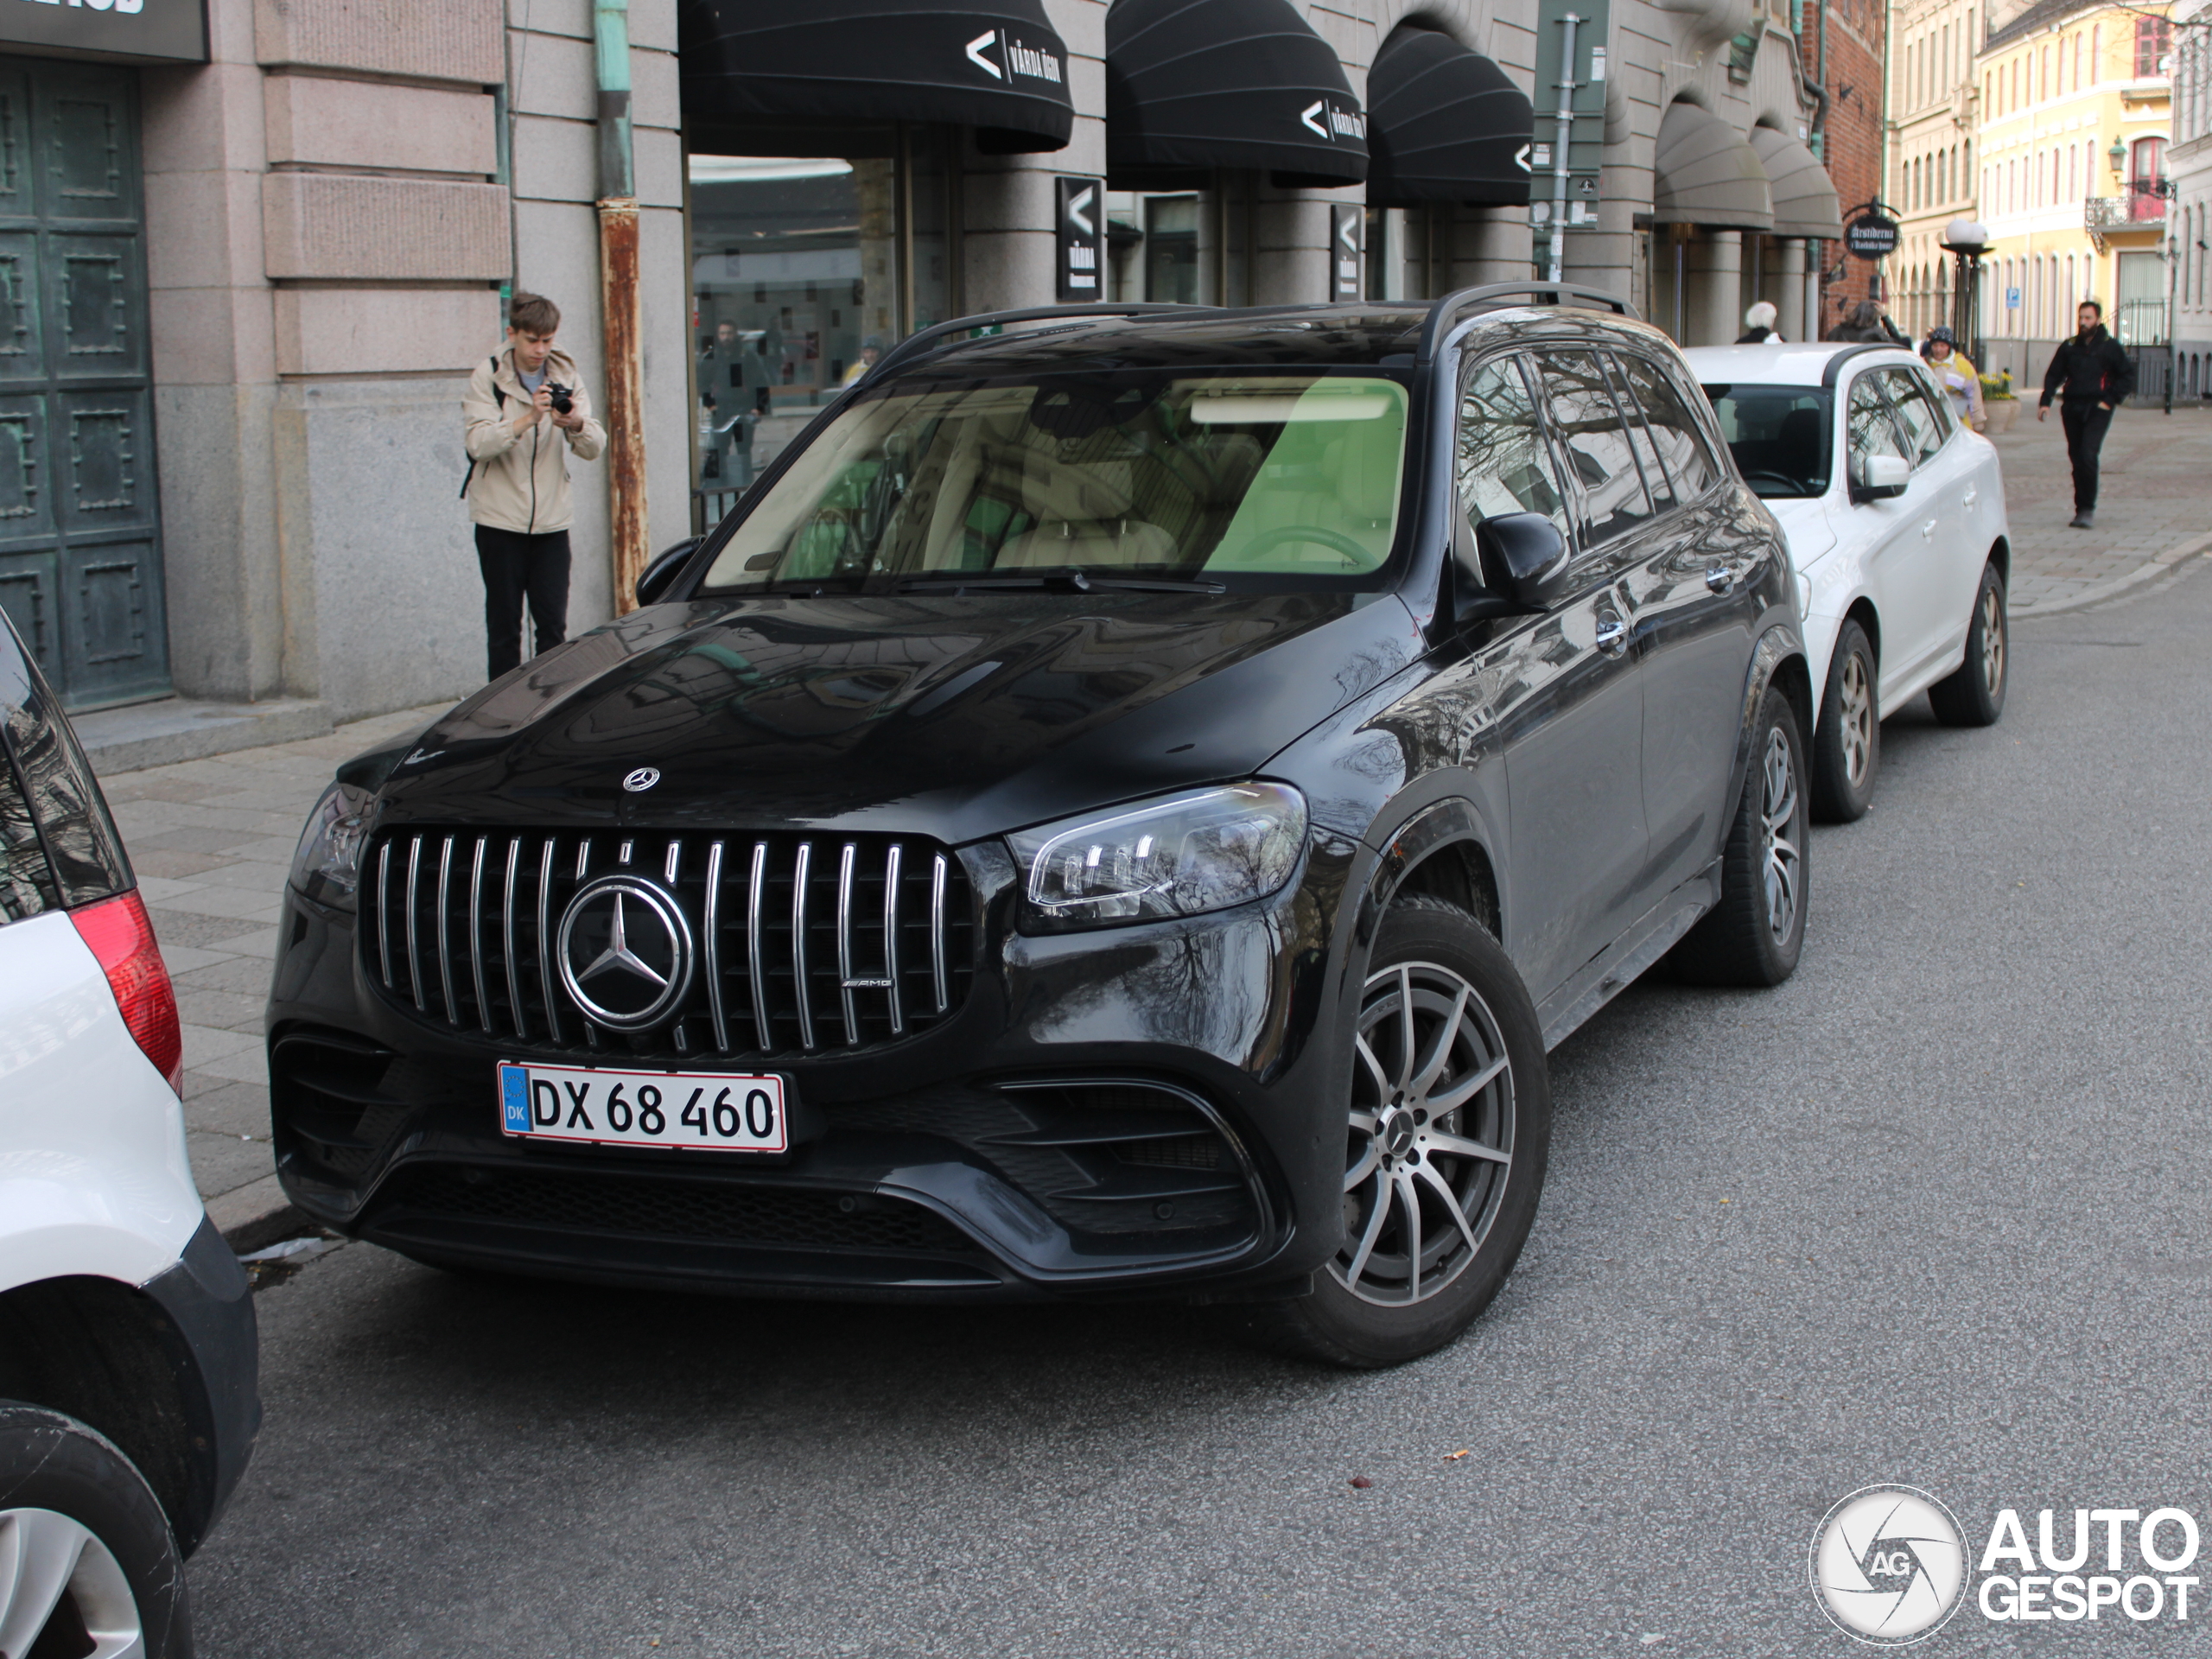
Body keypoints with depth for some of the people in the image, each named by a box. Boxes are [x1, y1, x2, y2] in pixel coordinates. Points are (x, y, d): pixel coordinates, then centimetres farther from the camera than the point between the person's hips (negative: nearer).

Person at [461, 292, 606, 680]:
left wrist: (576, 425, -25)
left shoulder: (565, 376, 7)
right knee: (504, 627, 3)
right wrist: (527, 419, -30)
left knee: (553, 627, 2)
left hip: (551, 521, 3)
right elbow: (478, 441, -17)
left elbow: (594, 448, -2)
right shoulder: (488, 377, -2)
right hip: (500, 521, -2)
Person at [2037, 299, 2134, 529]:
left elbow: (2127, 376, 5)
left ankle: (2087, 509, -14)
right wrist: (2045, 401, -1)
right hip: (2072, 408, 4)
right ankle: (2082, 509, 14)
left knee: (2087, 455, -18)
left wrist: (2110, 400, -6)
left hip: (2097, 409, -4)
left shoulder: (2110, 346, 1)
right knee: (2076, 457, 6)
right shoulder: (2069, 346, 10)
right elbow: (2053, 375, 13)